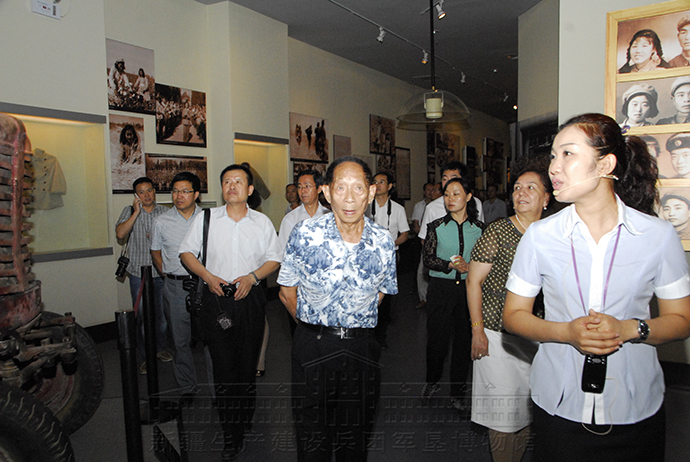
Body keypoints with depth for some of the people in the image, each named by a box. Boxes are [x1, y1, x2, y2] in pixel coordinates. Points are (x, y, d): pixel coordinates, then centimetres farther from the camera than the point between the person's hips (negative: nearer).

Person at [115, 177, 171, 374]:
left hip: (161, 272, 1)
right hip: (139, 273, -1)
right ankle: (147, 356, 16)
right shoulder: (129, 211, 3)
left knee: (162, 315, 10)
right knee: (142, 317, 3)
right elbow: (120, 234, -13)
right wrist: (136, 212, -15)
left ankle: (161, 348, 30)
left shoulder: (164, 212, 5)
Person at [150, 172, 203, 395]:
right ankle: (187, 389, 24)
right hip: (175, 288, 1)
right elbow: (155, 253, 15)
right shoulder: (161, 222, 1)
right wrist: (170, 276, 8)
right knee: (180, 341, 8)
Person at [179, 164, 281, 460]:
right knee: (223, 368, -1)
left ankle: (244, 421, 30)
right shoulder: (205, 218, 3)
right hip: (216, 299, 0)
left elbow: (274, 259, 9)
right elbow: (186, 252, 10)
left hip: (250, 299, 1)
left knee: (248, 366, 9)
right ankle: (232, 437, 10)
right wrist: (207, 275, -6)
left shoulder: (262, 222, 4)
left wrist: (252, 276, -9)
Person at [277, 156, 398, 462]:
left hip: (362, 347, 2)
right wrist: (316, 328, 7)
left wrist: (355, 325, 9)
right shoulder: (304, 235, -11)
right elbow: (287, 292, 0)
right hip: (313, 345, -1)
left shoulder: (383, 242, -4)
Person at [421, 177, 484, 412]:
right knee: (436, 337, 3)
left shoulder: (479, 228, 3)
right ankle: (432, 382, 30)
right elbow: (428, 259, -3)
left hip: (469, 288, 1)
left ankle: (457, 393, 21)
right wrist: (451, 265, -17)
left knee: (464, 339, 5)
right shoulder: (436, 227, 1)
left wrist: (469, 267, -13)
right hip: (441, 287, -1)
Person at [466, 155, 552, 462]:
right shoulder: (497, 232, -9)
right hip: (497, 334, -4)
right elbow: (474, 281, -9)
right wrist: (477, 331, -12)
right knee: (504, 411, 1)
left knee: (528, 409, 13)